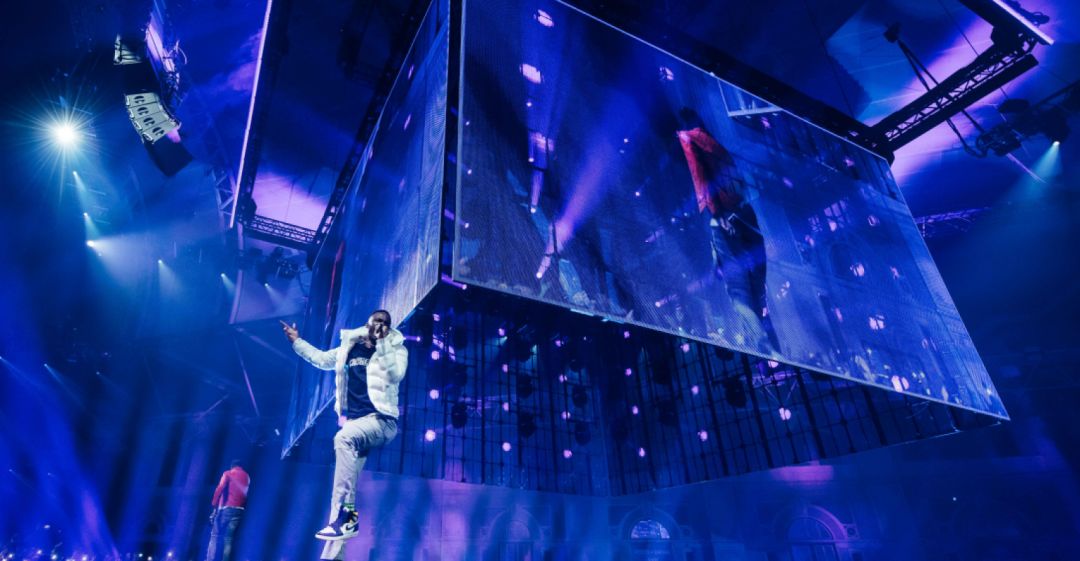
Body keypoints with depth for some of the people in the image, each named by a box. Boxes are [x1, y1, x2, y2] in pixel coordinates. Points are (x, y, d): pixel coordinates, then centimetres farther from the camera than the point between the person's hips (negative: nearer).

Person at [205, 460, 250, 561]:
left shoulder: (228, 473, 8)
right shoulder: (247, 476, 21)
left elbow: (220, 488, -8)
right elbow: (247, 494, 12)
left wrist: (215, 506, -10)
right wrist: (242, 505, 12)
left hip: (226, 508, -3)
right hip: (239, 510, 3)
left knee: (215, 536, 2)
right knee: (228, 539, 5)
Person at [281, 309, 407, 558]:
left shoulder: (396, 349, -1)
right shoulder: (351, 347, 13)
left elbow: (396, 374, -20)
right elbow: (322, 359, 26)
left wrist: (382, 342, -23)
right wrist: (297, 341, 25)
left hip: (382, 421, -6)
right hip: (357, 426, 6)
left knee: (344, 438, -33)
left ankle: (347, 515, -28)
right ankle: (330, 555, 10)